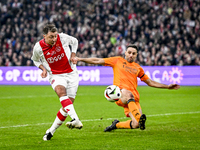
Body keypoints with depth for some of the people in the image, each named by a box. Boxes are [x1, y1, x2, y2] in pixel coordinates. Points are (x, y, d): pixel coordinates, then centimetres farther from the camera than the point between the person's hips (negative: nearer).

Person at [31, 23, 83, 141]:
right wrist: (43, 69, -7)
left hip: (71, 73, 2)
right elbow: (35, 60, 10)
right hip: (55, 75, -2)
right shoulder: (38, 47, -13)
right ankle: (76, 120, -47)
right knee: (61, 91, -35)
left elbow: (74, 41, 11)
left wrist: (73, 55, -2)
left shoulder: (63, 38, -12)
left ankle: (52, 131, 8)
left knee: (68, 104, -4)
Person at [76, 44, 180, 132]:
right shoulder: (117, 61, 16)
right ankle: (139, 117, -59)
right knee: (128, 94, -42)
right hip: (120, 94, -4)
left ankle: (116, 125, 12)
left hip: (134, 98, 4)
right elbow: (97, 61, 16)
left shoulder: (138, 68, 24)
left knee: (136, 125, -15)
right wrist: (80, 59, 8)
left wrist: (167, 86, 26)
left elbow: (150, 82, 31)